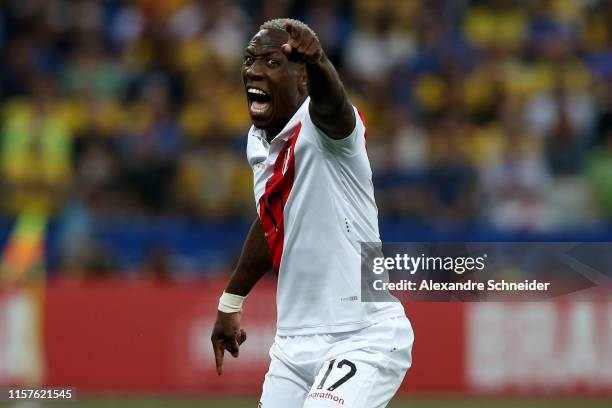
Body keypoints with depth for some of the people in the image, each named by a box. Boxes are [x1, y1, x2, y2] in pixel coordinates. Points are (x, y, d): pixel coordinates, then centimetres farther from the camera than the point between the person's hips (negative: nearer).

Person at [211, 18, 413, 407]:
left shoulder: (320, 126, -15)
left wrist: (316, 62, -63)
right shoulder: (259, 142, 8)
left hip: (365, 341, -8)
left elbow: (332, 104, -41)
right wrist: (231, 301, 32)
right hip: (295, 343, 8)